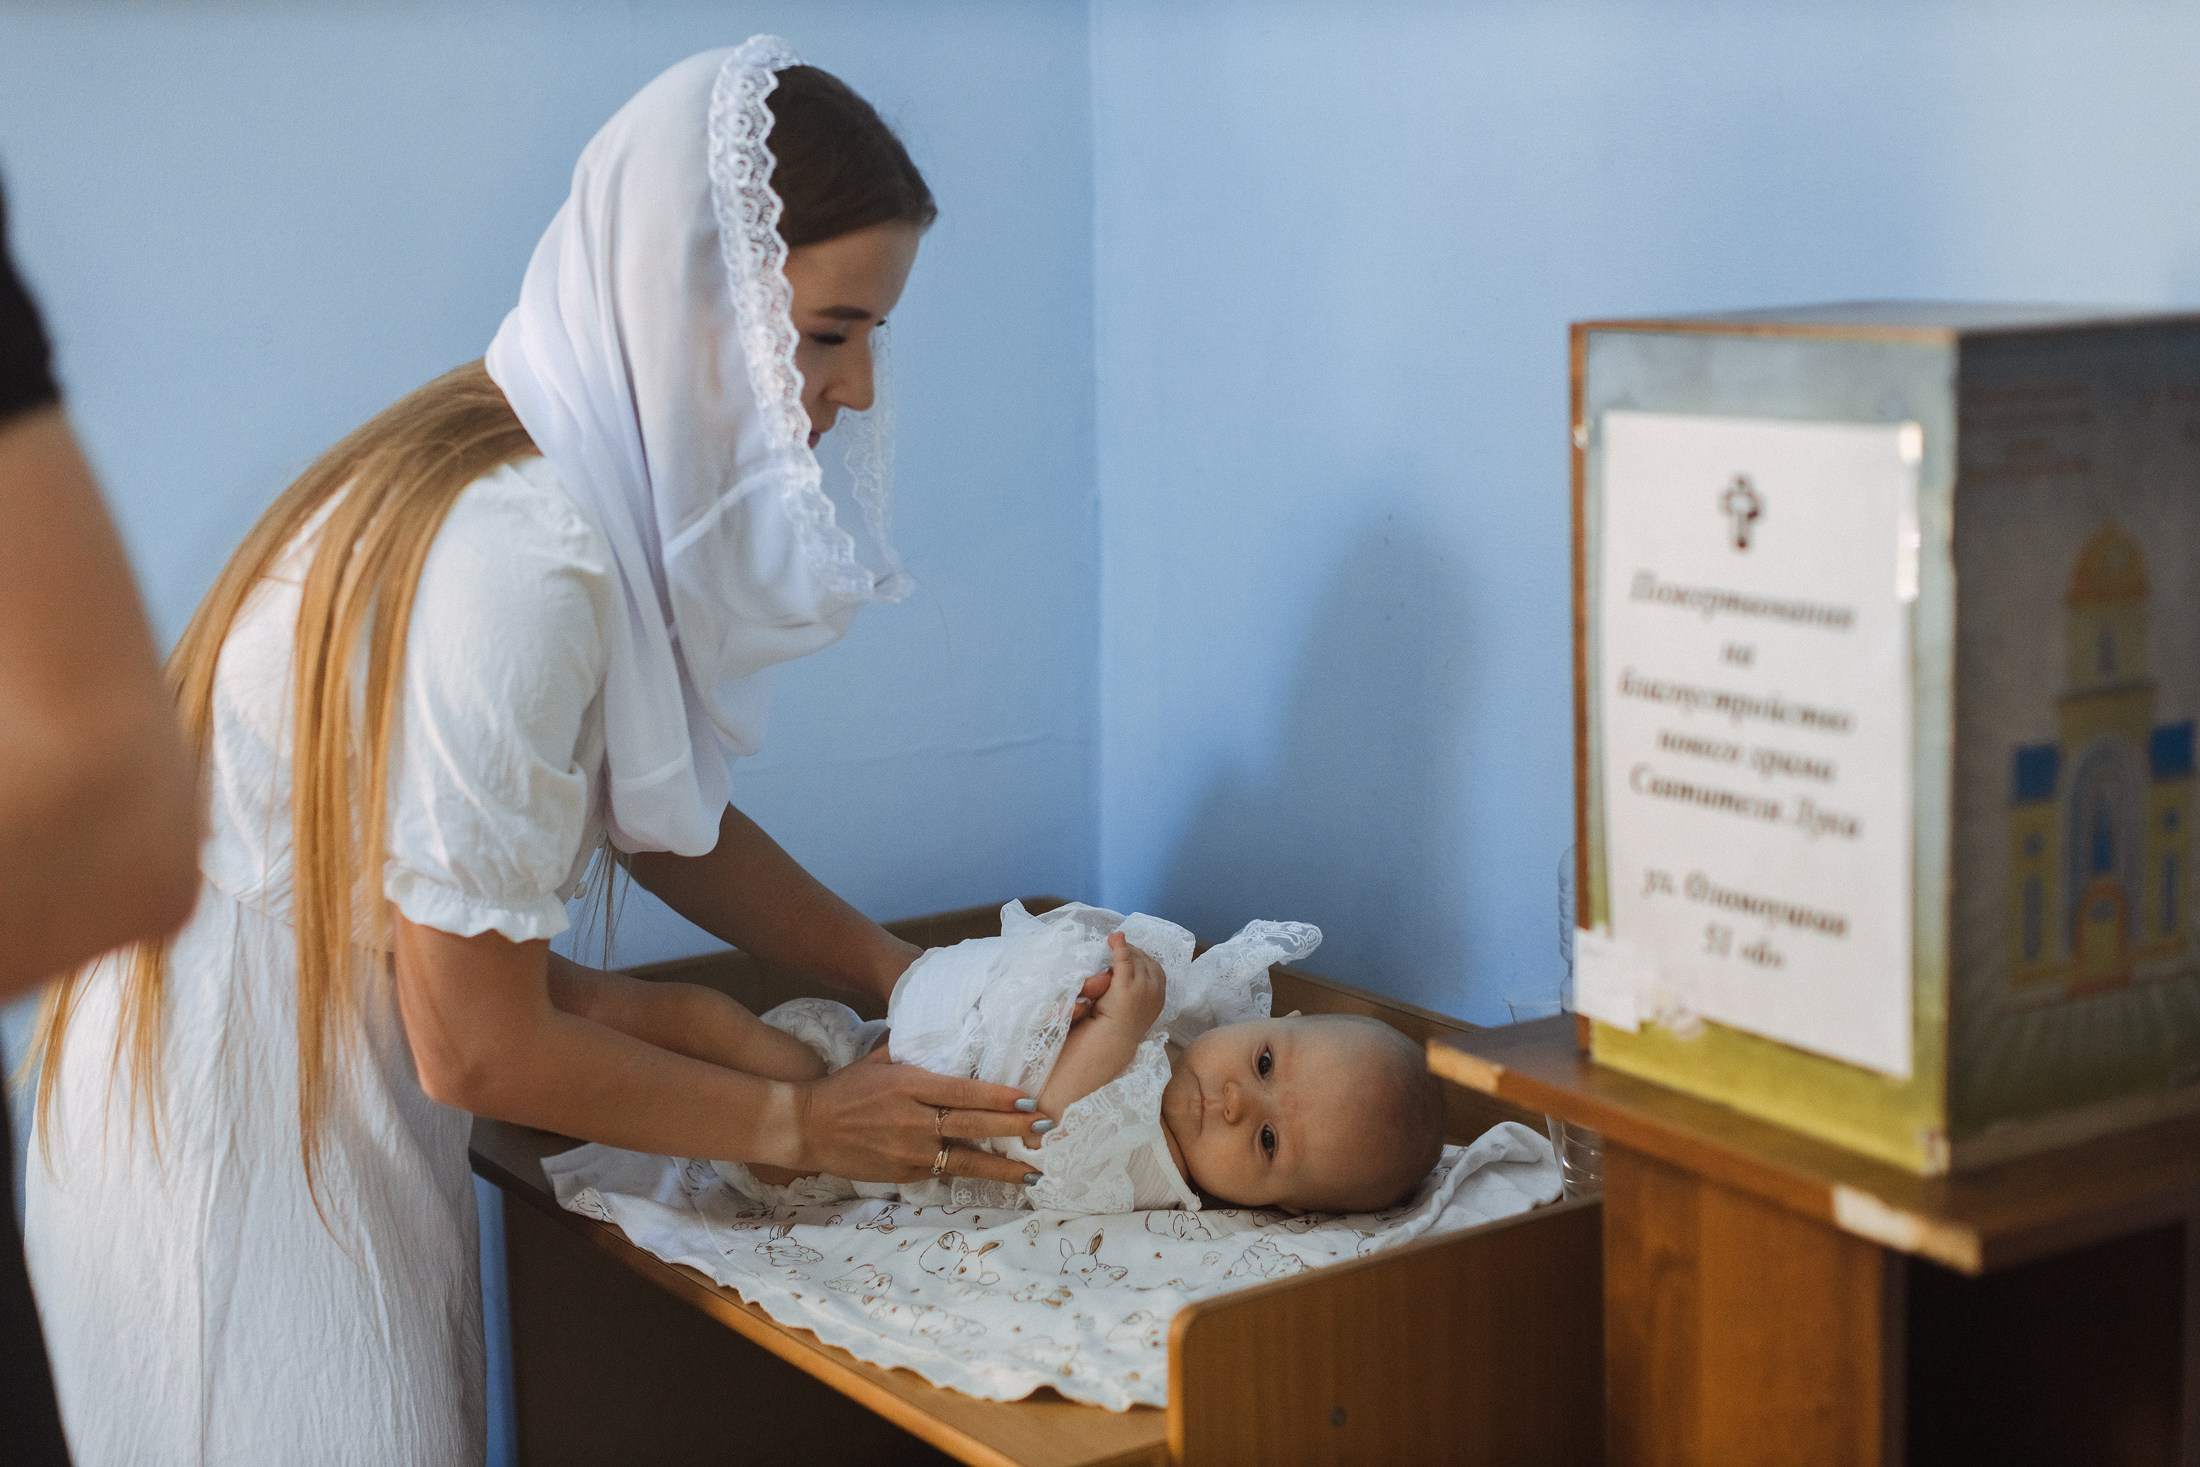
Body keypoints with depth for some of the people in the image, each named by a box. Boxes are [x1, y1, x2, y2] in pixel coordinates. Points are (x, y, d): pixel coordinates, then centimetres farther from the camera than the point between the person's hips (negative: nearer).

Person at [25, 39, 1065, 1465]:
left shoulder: (607, 480, -2)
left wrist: (915, 976, 3)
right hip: (239, 1125, -9)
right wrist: (797, 1121, -11)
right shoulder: (514, 559, -30)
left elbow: (666, 815, 12)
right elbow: (479, 1051, -24)